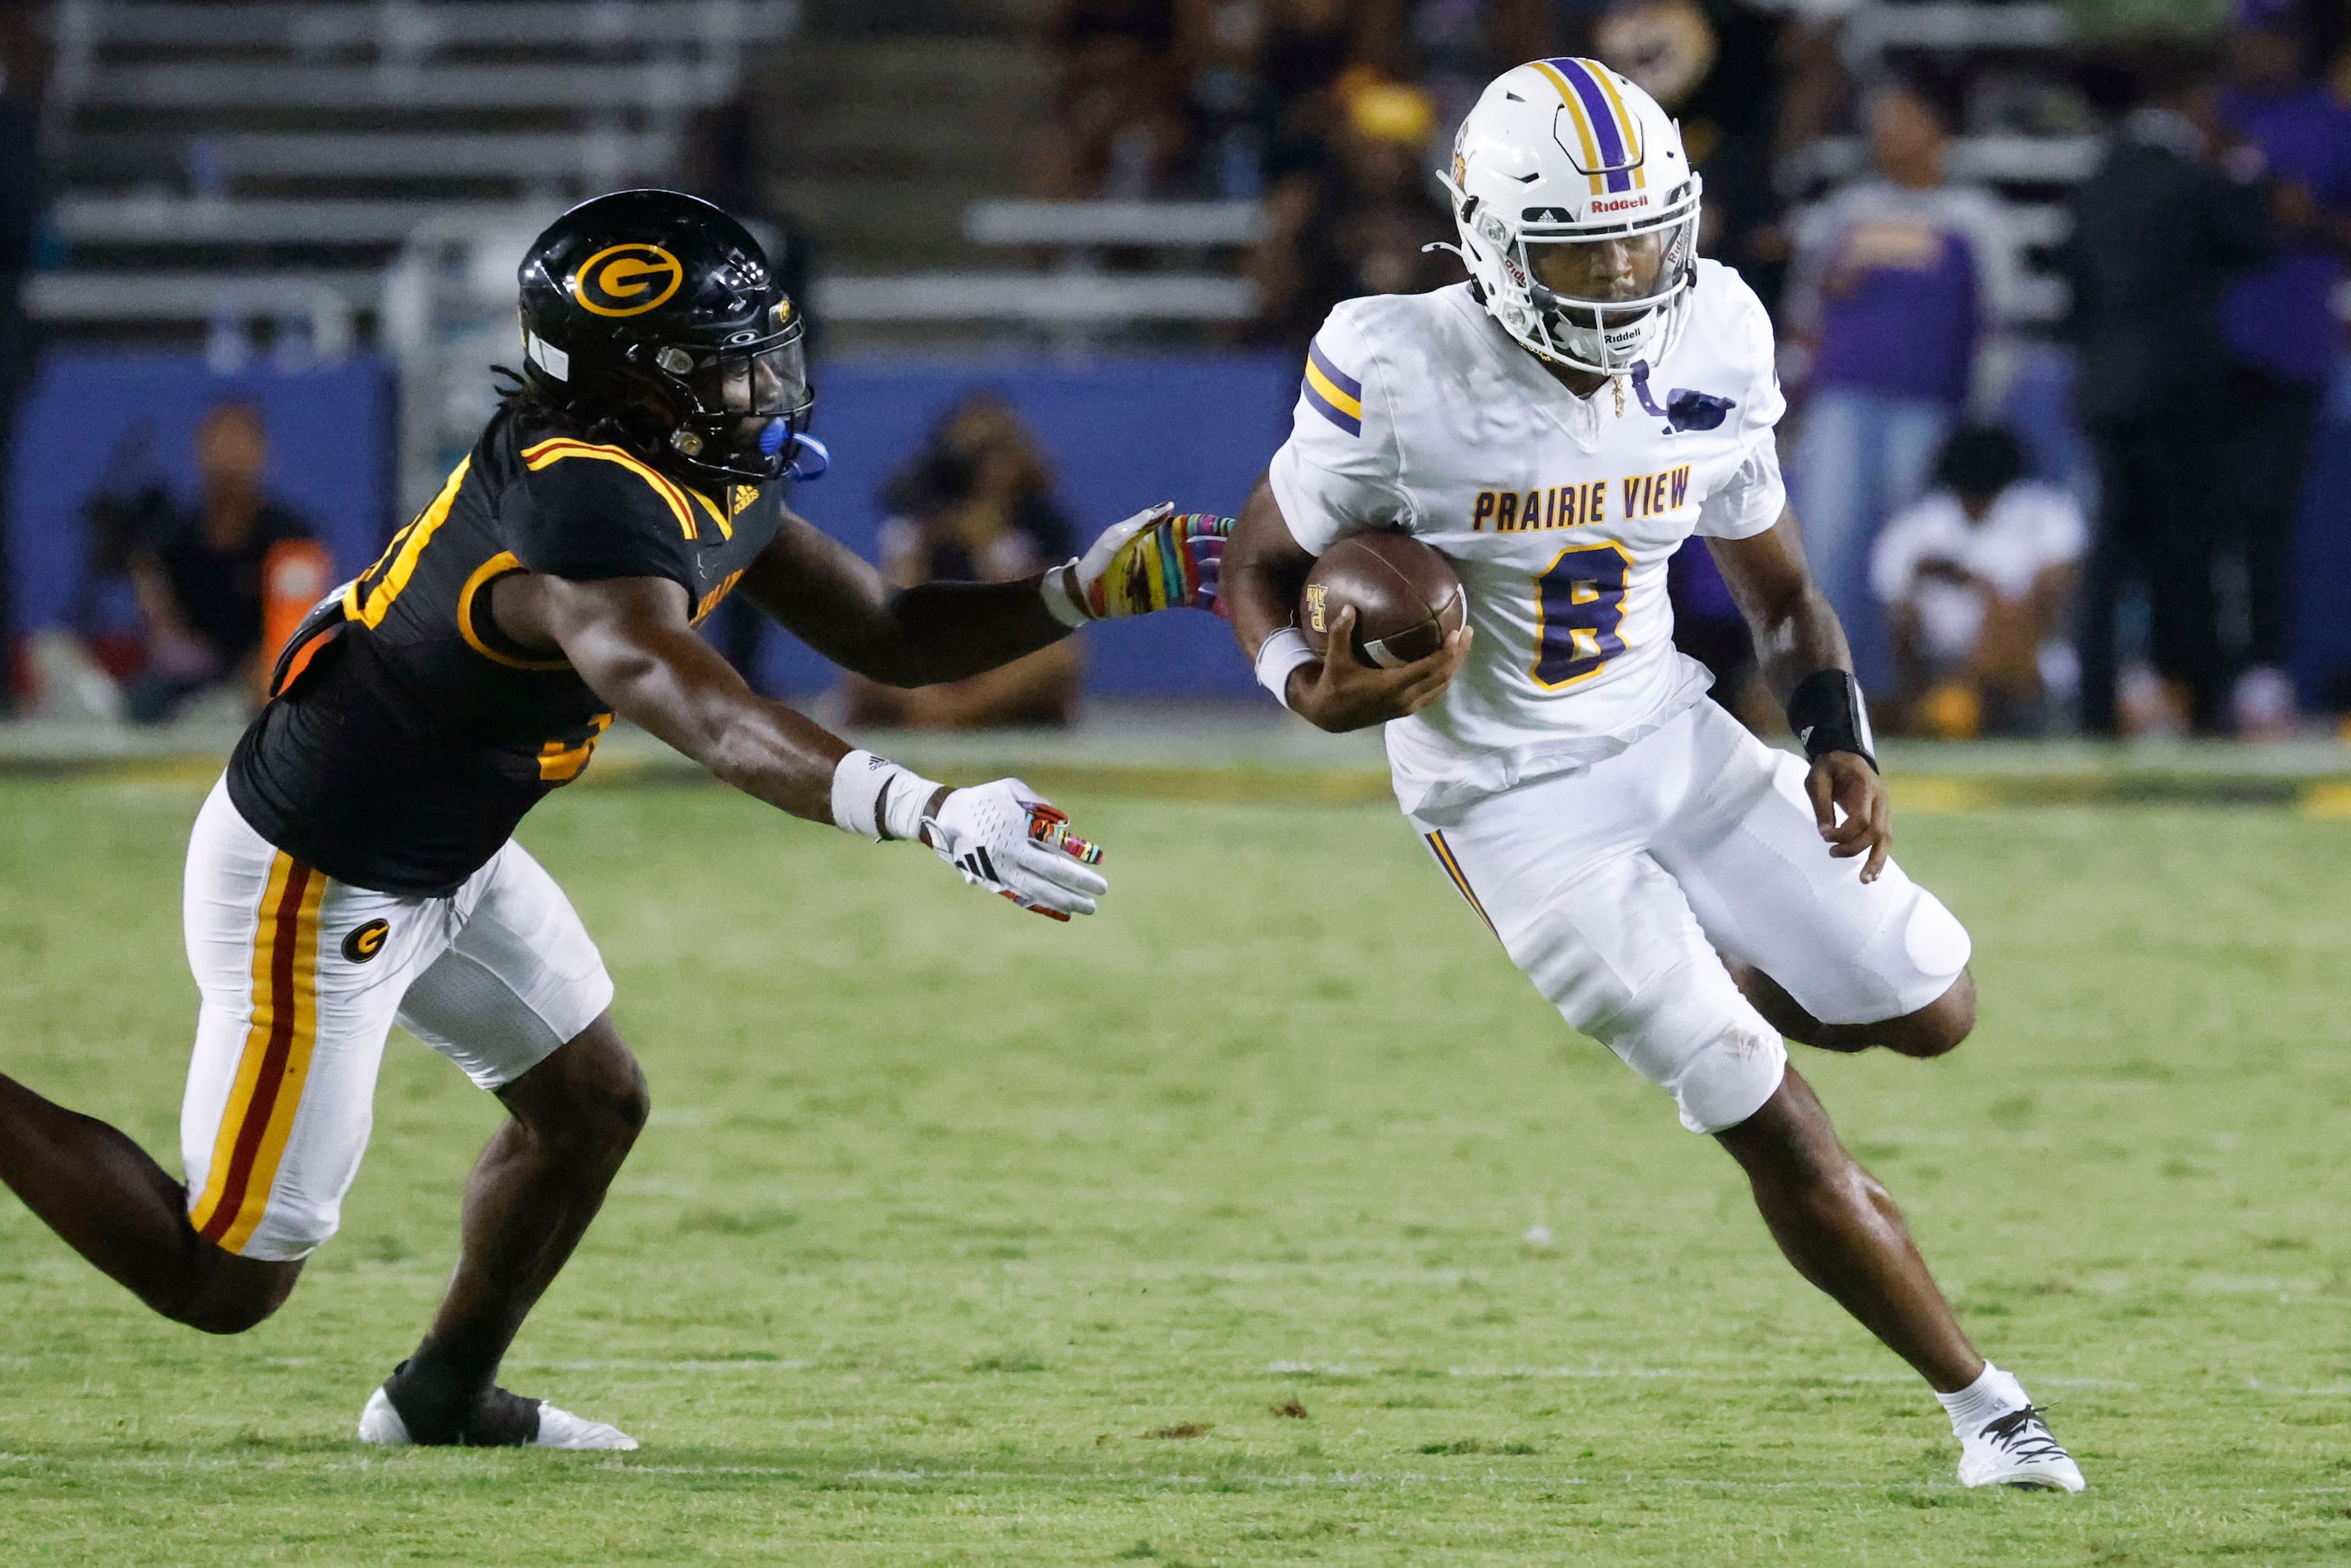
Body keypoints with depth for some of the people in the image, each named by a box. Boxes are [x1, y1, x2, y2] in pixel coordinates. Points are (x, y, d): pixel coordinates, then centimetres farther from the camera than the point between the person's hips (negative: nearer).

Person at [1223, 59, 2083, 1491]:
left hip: (1669, 736, 5)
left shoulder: (1708, 357, -8)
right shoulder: (1402, 381, -22)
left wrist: (1839, 740, -8)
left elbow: (1778, 584, 7)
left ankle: (1708, 987, 32)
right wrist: (1316, 687, -29)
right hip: (1514, 804, -5)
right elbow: (1260, 568, -8)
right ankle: (1981, 1401, 7)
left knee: (1932, 1011, 5)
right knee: (1780, 1133, -8)